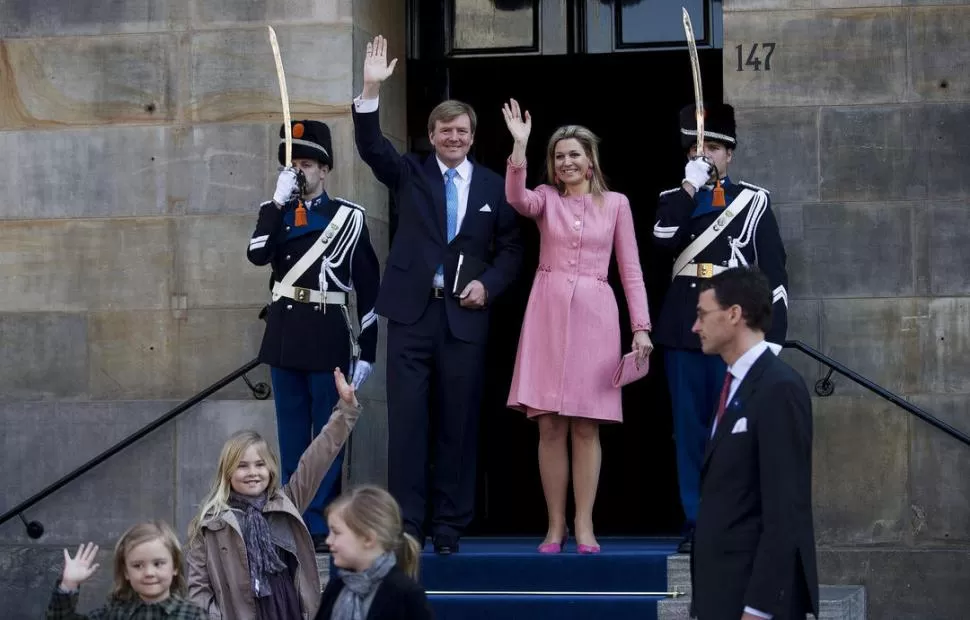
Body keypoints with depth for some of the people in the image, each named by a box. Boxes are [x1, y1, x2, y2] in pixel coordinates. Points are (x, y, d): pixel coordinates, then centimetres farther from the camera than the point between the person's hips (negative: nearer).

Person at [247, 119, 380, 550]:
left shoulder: (348, 217, -1)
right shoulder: (275, 213, 9)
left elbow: (368, 286, -1)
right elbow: (258, 255, -10)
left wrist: (367, 350, -4)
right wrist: (279, 202, -13)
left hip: (328, 336, -4)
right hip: (285, 334, 4)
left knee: (327, 432, 0)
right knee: (292, 432, 8)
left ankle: (322, 524, 4)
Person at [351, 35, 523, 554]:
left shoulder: (493, 186, 8)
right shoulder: (410, 173, 7)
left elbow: (510, 250, 10)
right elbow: (371, 147, -10)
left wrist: (488, 284, -9)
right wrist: (371, 90, -24)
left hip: (464, 314, 1)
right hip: (413, 312, 0)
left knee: (458, 422, 4)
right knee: (407, 419, -1)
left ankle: (450, 523, 11)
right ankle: (406, 524, 2)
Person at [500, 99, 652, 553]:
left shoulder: (616, 204, 9)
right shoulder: (546, 198, 9)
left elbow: (630, 270, 7)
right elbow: (517, 198, -15)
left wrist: (641, 327, 0)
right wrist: (519, 146, -23)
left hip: (594, 315, 0)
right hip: (548, 312, 0)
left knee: (586, 427, -1)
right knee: (549, 426, -1)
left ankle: (584, 526, 3)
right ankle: (555, 526, 4)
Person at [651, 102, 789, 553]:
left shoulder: (753, 202, 5)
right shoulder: (675, 200, 14)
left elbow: (774, 271, 2)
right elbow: (663, 239, -8)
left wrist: (773, 335, -4)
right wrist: (689, 187, -10)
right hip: (683, 331, 3)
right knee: (689, 430, 4)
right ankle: (695, 523, 9)